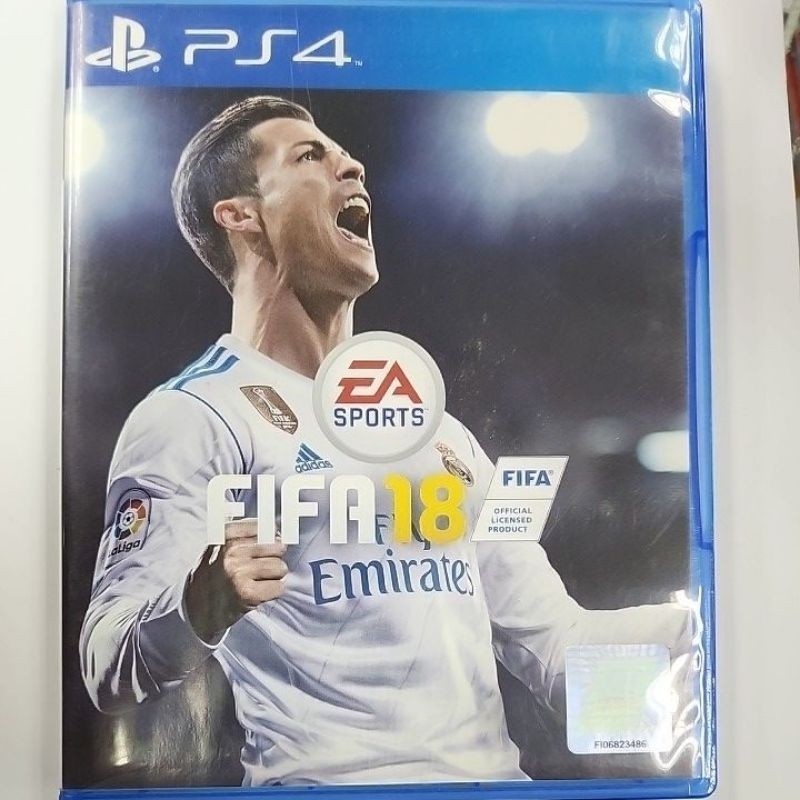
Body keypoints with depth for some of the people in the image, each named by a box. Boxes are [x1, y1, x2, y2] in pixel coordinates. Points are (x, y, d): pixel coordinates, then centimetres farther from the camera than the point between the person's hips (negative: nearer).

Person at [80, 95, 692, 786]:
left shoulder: (441, 433, 16)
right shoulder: (192, 417, -3)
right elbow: (109, 669, -9)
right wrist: (202, 606, -29)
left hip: (497, 773, 5)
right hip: (332, 778, -4)